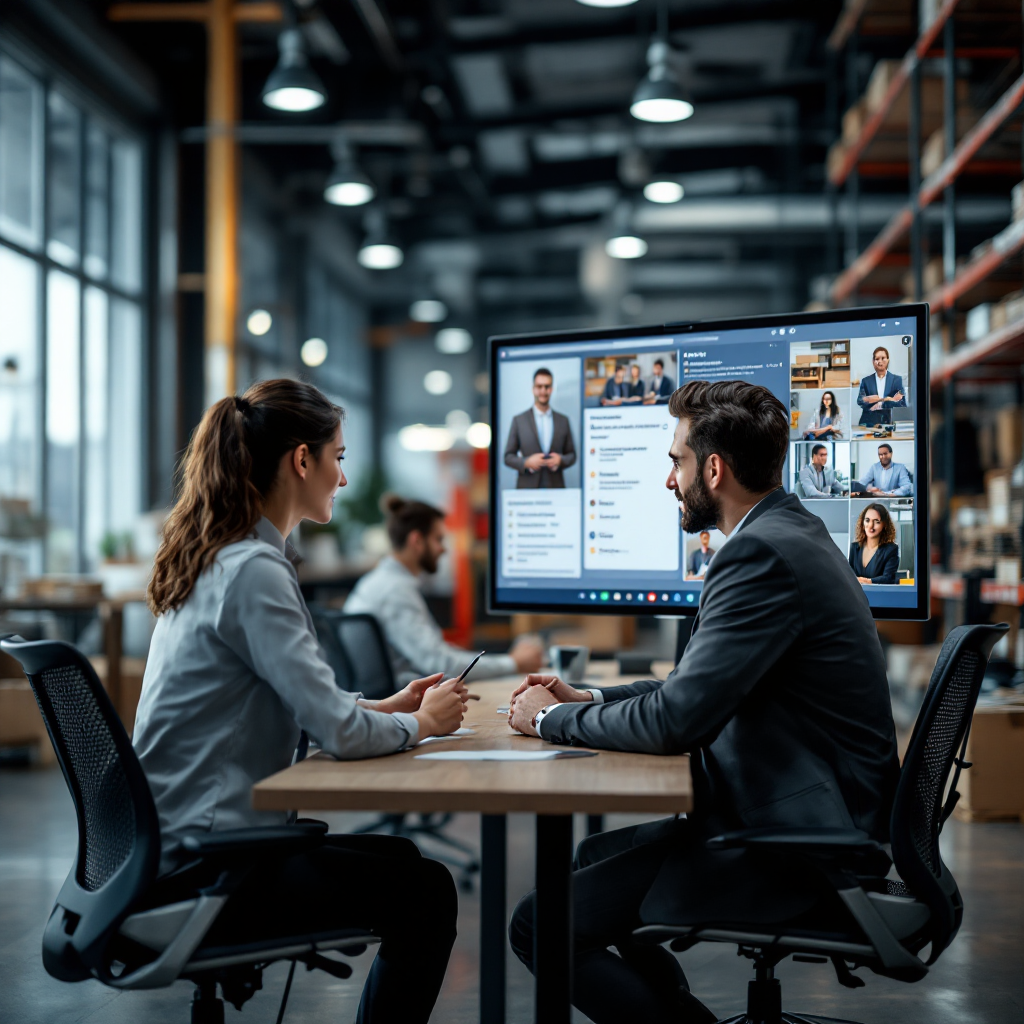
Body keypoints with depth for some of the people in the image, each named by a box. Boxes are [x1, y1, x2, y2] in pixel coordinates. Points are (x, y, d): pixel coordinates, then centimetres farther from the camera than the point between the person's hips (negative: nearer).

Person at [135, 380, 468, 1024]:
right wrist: (419, 724, -4)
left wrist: (388, 707, 10)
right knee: (427, 895, 0)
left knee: (403, 861, 19)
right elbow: (340, 732, -23)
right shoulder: (253, 571, -21)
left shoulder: (214, 559, 10)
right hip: (206, 870, -10)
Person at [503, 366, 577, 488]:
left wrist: (561, 460, -8)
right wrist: (527, 462, -13)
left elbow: (572, 454, 14)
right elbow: (508, 457, 5)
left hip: (556, 487, 2)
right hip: (527, 487, -2)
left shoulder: (563, 421, 11)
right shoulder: (518, 420, 5)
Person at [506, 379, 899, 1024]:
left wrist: (553, 719, -8)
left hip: (798, 846, -10)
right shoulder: (789, 533, 11)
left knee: (540, 924, -9)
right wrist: (586, 699, 10)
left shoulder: (765, 552, -21)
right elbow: (704, 689, 19)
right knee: (592, 858, 23)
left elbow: (678, 720, -24)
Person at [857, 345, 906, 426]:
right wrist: (889, 400, -8)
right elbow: (860, 401, -2)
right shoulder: (866, 381, 11)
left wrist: (881, 404, -10)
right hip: (869, 424, 0)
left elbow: (902, 405, 3)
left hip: (890, 423, 0)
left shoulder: (897, 379, 9)